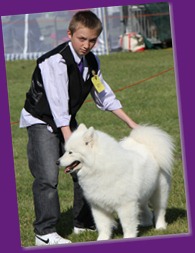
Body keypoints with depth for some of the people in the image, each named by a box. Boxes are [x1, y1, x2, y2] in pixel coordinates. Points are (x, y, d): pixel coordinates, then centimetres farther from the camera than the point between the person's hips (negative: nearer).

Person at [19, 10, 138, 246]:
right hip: (41, 121, -8)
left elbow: (104, 96, 10)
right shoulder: (55, 61, -26)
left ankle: (84, 222, 24)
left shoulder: (91, 61, -1)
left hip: (67, 121, 8)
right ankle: (45, 232, -13)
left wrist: (131, 123, 8)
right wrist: (70, 141, -36)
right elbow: (58, 105, -31)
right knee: (47, 176, -17)